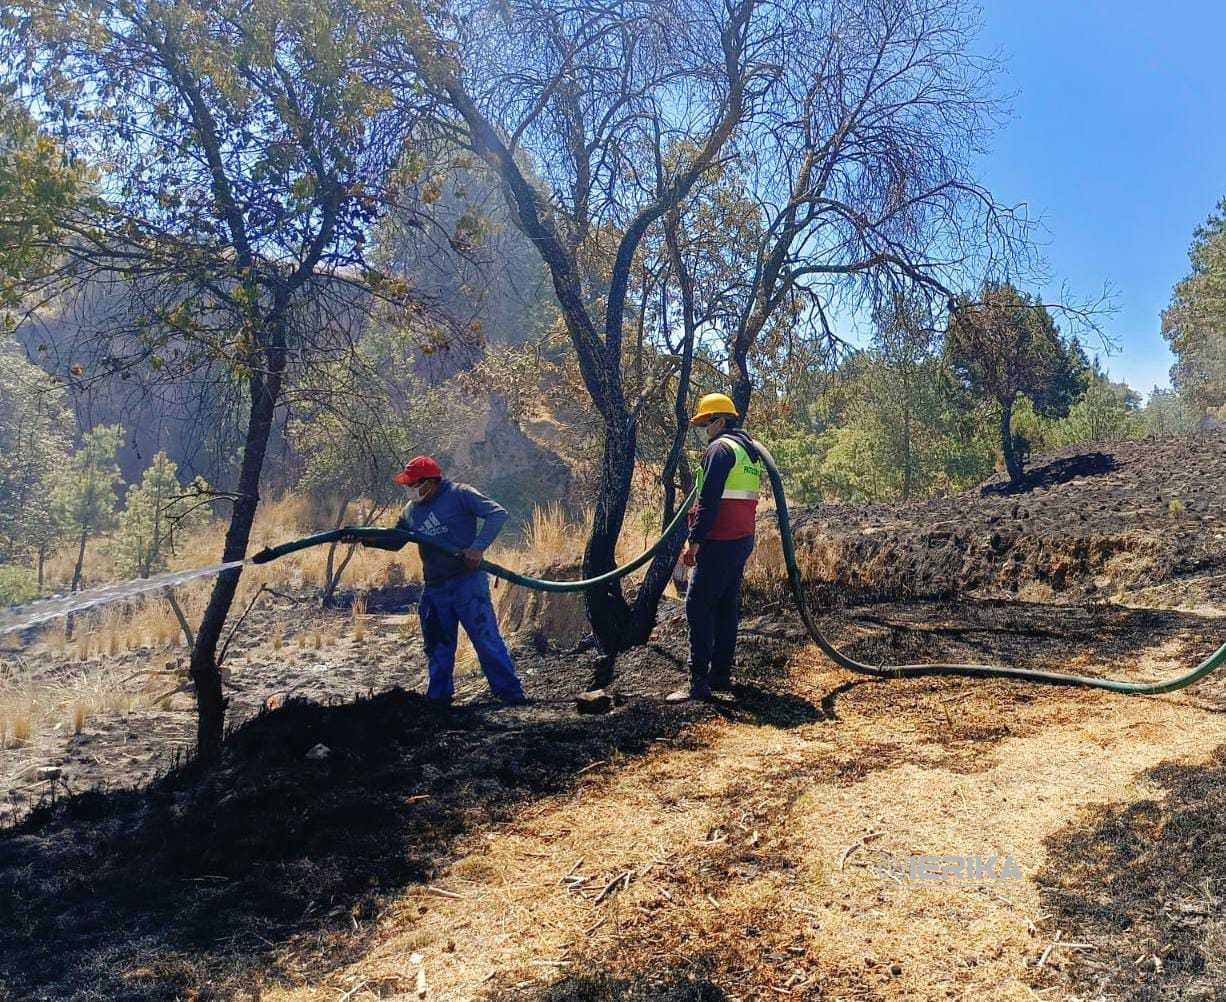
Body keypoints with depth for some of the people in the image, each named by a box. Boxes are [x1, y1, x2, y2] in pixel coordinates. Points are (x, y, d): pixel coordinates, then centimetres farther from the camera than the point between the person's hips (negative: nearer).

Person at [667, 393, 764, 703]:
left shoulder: (720, 448, -11)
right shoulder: (751, 451, 19)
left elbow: (708, 500, -19)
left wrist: (694, 541, -17)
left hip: (720, 541, -10)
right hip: (743, 539, 10)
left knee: (698, 605, -8)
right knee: (727, 606, 12)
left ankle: (698, 682, -10)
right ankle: (721, 675, 17)